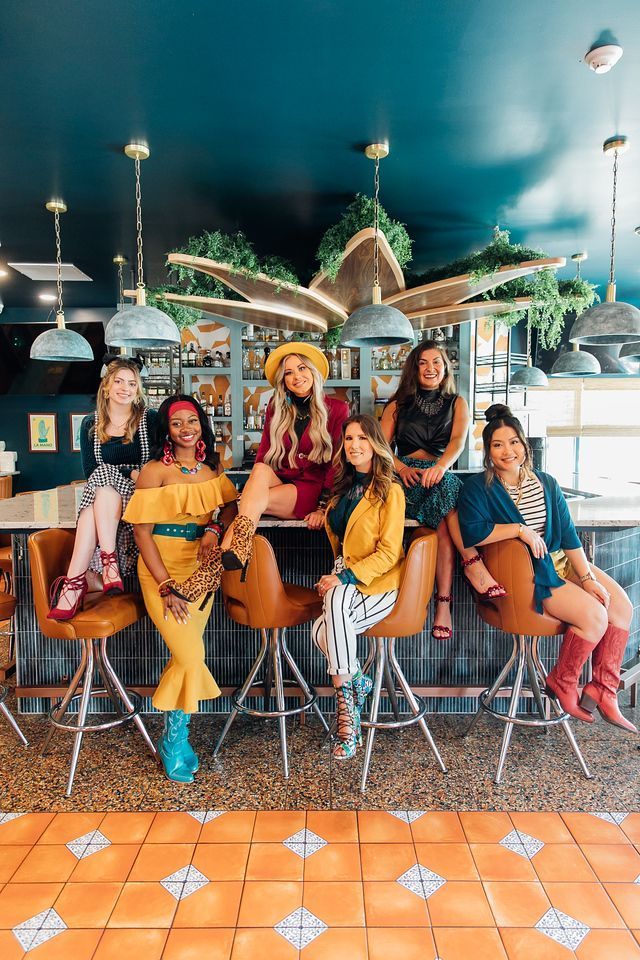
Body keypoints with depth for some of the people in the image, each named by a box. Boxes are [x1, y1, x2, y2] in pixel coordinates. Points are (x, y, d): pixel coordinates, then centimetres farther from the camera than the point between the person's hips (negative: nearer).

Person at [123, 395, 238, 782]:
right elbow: (142, 532, -10)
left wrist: (214, 529, -13)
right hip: (162, 569, -4)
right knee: (191, 655, -10)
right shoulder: (155, 471, -9)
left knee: (187, 653, 1)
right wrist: (167, 587, -14)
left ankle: (173, 735, 22)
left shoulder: (212, 466, 8)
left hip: (201, 567, 5)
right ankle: (176, 741, 14)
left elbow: (231, 505, 10)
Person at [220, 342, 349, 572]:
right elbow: (263, 453, 7)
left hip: (311, 488, -2)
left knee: (258, 500, -31)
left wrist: (323, 507, -12)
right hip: (278, 481, 2)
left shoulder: (337, 410, 2)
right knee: (260, 470, -34)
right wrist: (256, 484, -12)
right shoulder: (276, 408, 13)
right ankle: (238, 545, -52)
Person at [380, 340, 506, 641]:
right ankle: (473, 562, -35)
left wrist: (441, 465, -27)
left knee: (443, 524, -34)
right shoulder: (398, 405, 20)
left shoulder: (456, 403, 17)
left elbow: (458, 441, -4)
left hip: (441, 476, 0)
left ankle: (443, 603, -36)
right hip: (408, 480, 0)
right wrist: (402, 468, -14)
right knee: (445, 489, -35)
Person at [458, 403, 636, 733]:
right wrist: (520, 529, -20)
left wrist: (587, 577, -4)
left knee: (620, 604, -8)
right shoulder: (478, 488, -8)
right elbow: (472, 532, -24)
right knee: (594, 615, -19)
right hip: (521, 573, -6)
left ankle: (602, 691, 4)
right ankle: (562, 683, 5)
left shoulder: (546, 483, 8)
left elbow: (568, 533, 4)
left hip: (559, 560, 7)